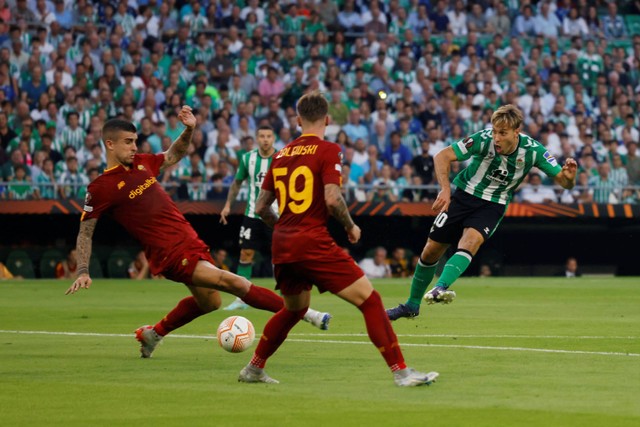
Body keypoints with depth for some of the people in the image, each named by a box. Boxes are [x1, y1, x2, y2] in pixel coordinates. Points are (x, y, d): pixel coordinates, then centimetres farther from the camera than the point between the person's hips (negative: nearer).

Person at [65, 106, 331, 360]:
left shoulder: (141, 164, 9)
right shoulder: (101, 188, -9)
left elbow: (173, 155, 27)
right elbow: (85, 232, -2)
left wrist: (189, 130, 9)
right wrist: (83, 272, -10)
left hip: (190, 241, 9)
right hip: (169, 254, -9)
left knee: (208, 301, 24)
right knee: (233, 283, -18)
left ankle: (153, 334, 41)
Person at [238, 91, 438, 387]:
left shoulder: (282, 154, 13)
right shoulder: (327, 150, -5)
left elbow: (261, 207, 16)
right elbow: (332, 199, -17)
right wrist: (351, 227, 0)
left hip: (282, 247, 7)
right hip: (314, 243, -7)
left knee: (293, 310, 29)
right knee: (370, 300, -4)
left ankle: (253, 369, 33)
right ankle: (400, 371, -11)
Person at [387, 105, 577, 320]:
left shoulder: (532, 150, -19)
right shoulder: (484, 139, -24)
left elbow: (564, 182, -14)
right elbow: (442, 156, -22)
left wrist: (569, 176, -39)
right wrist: (445, 189, -36)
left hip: (493, 205, 0)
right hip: (463, 195, 0)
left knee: (470, 242, -31)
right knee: (431, 251, 3)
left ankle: (440, 288, -44)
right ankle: (412, 305, 22)